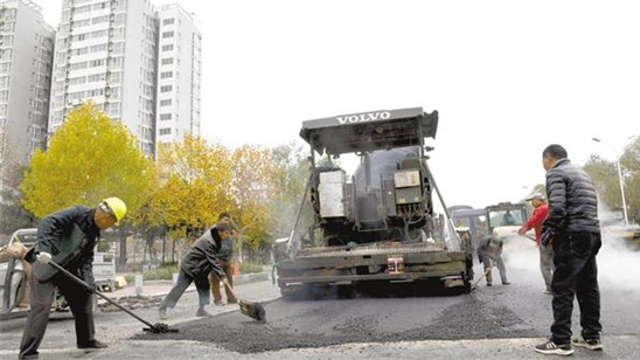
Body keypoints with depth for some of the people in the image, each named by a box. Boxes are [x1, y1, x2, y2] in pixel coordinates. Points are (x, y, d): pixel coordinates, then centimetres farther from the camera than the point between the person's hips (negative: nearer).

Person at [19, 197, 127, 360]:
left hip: (68, 269, 8)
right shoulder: (77, 213, -18)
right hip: (45, 264, -8)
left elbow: (87, 258, 7)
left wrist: (88, 280, -7)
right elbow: (47, 223, -29)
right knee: (42, 306, -15)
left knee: (84, 298, 11)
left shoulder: (95, 232, 7)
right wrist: (44, 249, -41)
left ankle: (87, 340, 25)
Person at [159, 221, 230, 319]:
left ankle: (201, 310, 11)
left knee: (204, 286, 5)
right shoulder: (208, 241, -30)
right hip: (189, 265, -9)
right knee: (180, 287, -1)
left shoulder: (214, 237, -4)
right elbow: (213, 260, -31)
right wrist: (222, 276, -31)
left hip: (200, 267, 9)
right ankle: (163, 307, 11)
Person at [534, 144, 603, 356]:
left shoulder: (555, 173, -5)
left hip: (573, 236, -9)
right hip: (592, 234, 9)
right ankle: (592, 337, 19)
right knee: (587, 287, 14)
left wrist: (546, 234, -9)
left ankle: (561, 341, -4)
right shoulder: (582, 173, 23)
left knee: (562, 288, -6)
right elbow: (589, 206, 21)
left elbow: (557, 207, -18)